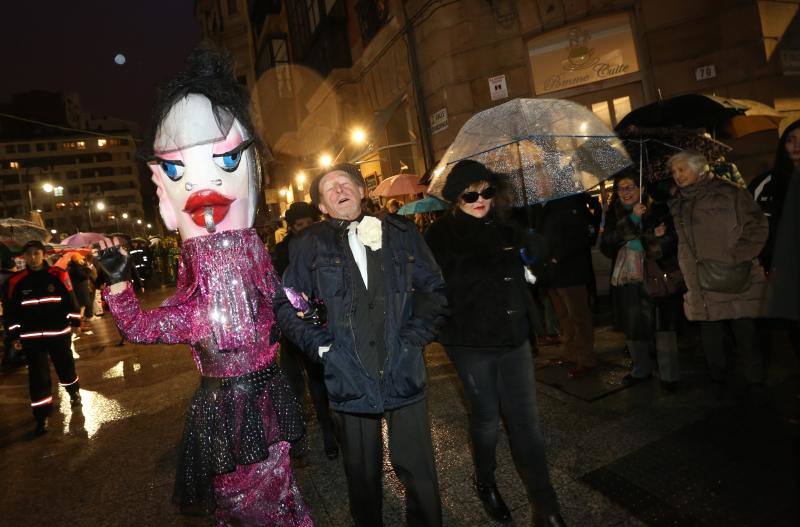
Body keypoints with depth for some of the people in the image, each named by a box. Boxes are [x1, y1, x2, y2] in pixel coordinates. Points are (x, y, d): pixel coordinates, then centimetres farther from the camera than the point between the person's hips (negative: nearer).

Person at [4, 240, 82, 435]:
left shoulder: (58, 275, -4)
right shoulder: (16, 281, 1)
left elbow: (71, 300, 2)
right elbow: (12, 311, 7)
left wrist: (75, 322, 1)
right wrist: (14, 335, 6)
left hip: (59, 333, -1)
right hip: (31, 337, 1)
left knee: (65, 366, 12)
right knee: (38, 376, 1)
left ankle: (74, 392, 42)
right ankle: (42, 416, 10)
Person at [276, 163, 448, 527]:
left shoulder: (400, 233, 4)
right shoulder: (310, 245, 1)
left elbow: (434, 289, 7)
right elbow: (286, 305, 5)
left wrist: (415, 335, -4)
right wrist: (319, 344, -6)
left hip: (403, 373, 1)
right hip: (348, 378, 0)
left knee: (418, 470, 11)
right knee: (363, 475, 16)